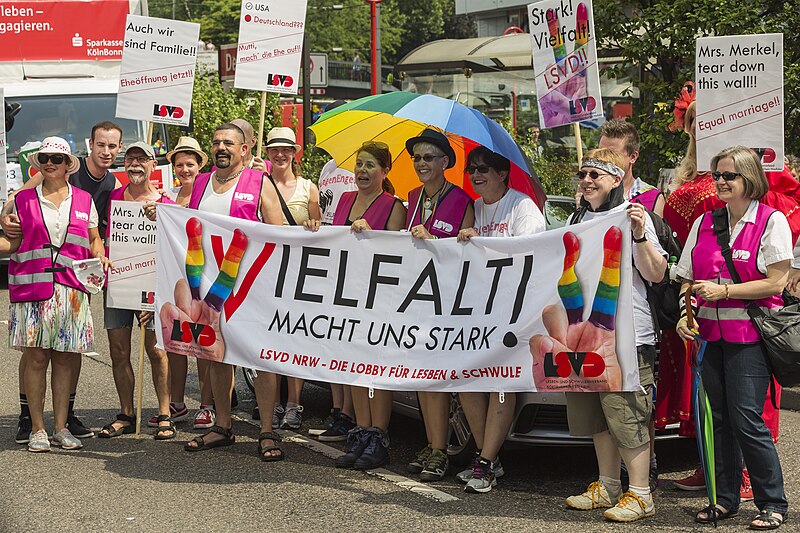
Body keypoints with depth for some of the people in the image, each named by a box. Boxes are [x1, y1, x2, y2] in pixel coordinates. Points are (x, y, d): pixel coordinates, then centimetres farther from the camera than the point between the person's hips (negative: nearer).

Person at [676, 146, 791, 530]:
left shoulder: (772, 221, -3)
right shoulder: (704, 223, 13)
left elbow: (776, 282, -10)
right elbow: (688, 279, 17)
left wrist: (723, 290, -15)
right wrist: (684, 316, 0)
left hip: (749, 334, -5)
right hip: (710, 333, 5)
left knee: (745, 419, -9)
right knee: (718, 418, 7)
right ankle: (725, 499, 17)